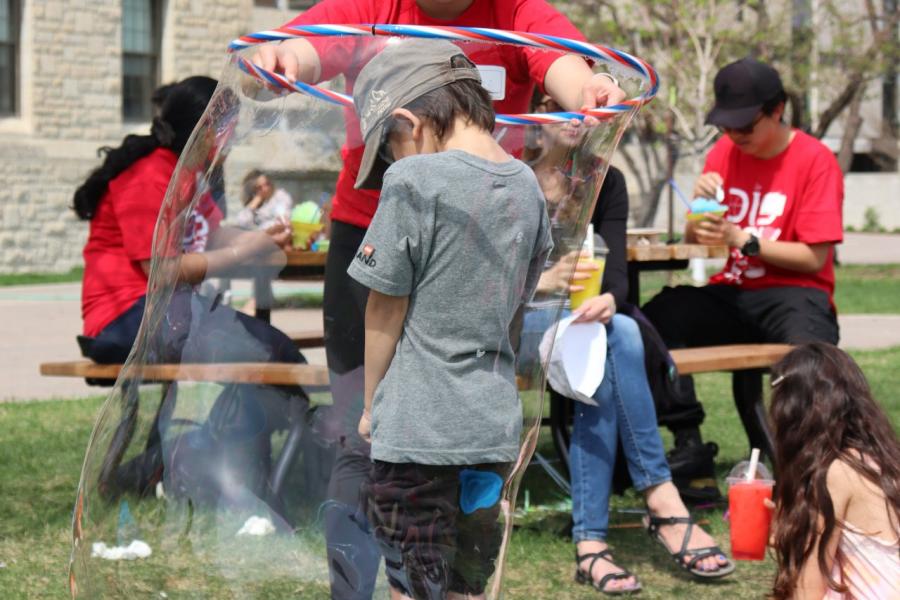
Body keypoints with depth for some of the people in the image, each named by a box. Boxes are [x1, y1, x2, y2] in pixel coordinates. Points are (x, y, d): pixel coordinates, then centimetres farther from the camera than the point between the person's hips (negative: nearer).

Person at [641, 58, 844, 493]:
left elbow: (814, 258, -10)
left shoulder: (814, 160, -4)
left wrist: (743, 239, -19)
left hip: (792, 294, -5)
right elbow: (692, 241, 12)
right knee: (656, 318, -26)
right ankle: (689, 446, -21)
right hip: (729, 294, 5)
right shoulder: (725, 153, 11)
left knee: (809, 345, -40)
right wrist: (700, 204, -9)